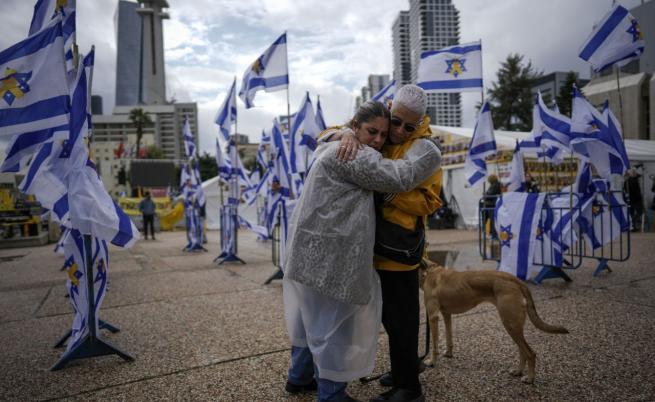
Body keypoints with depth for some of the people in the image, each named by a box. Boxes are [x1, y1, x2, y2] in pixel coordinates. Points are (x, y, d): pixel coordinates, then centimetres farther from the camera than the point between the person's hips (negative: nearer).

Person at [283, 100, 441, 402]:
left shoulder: (337, 151, 17)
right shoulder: (351, 156, -16)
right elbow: (403, 177, -21)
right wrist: (420, 137, -3)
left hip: (314, 252, 11)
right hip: (328, 257, -11)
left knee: (313, 317, 24)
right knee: (333, 324, 3)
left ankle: (300, 377, 41)